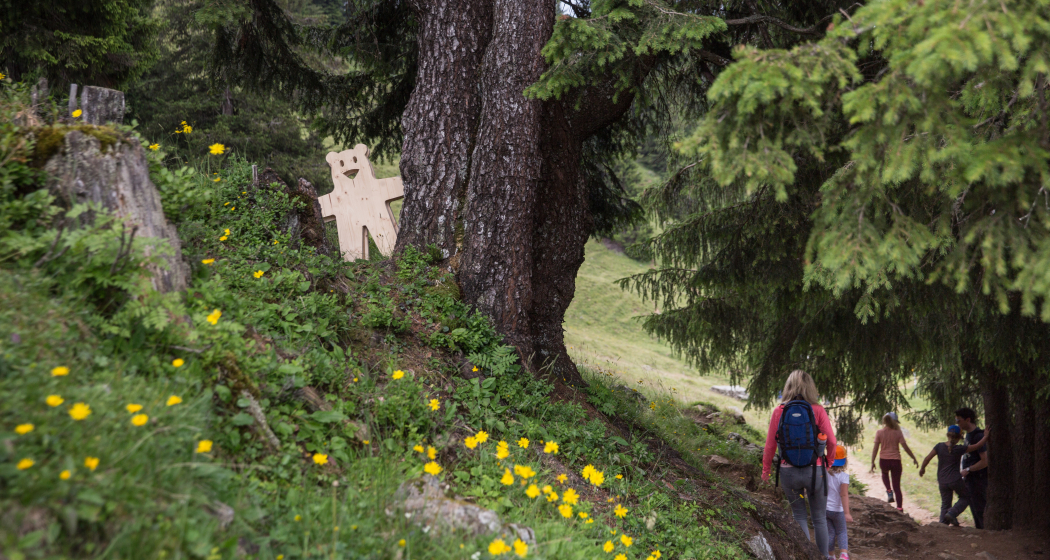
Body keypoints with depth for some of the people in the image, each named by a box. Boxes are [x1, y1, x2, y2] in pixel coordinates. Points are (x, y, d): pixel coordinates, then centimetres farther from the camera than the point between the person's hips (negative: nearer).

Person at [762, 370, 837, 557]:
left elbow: (770, 444, -3)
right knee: (819, 517, 14)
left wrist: (766, 469, 10)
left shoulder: (779, 411, -4)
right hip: (814, 470, -1)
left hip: (789, 471, 1)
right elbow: (831, 440, -8)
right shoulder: (817, 410, -6)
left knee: (799, 515, 16)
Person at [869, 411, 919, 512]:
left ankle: (889, 491, 13)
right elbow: (905, 447, -4)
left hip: (884, 460, 1)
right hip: (896, 461, 0)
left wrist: (872, 462, 3)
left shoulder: (879, 433, -3)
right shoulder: (898, 433, -5)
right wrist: (914, 458, 7)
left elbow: (875, 448, -4)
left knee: (885, 473, 36)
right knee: (897, 486, 10)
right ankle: (900, 507, 4)